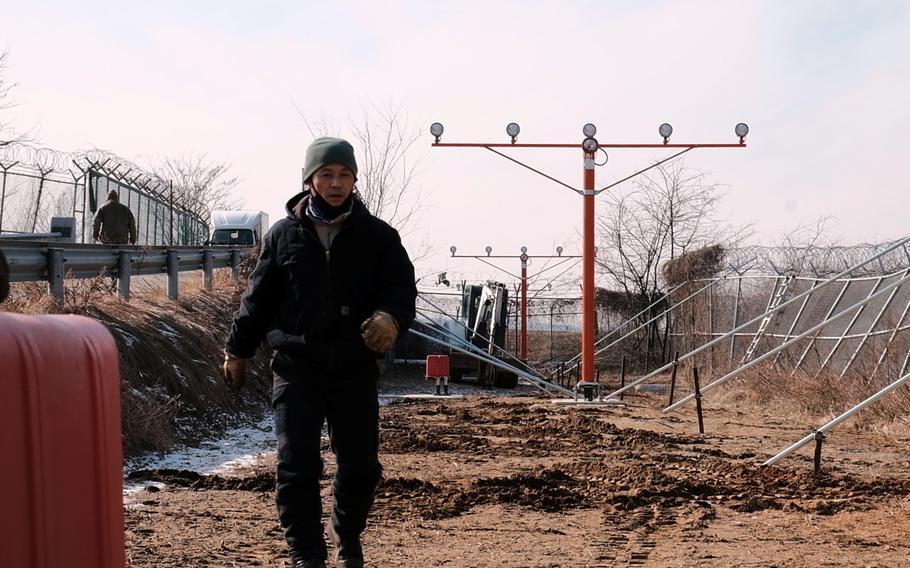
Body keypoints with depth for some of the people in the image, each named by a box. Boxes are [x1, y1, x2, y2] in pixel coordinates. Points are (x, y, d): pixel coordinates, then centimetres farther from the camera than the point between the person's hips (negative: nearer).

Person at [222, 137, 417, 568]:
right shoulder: (283, 235, 6)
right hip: (297, 367, -1)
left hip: (355, 368, 1)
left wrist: (391, 316, -25)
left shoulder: (378, 236, 3)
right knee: (297, 466, -6)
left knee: (361, 465, 9)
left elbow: (403, 287, -3)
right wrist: (238, 349, 12)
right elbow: (258, 298, 11)